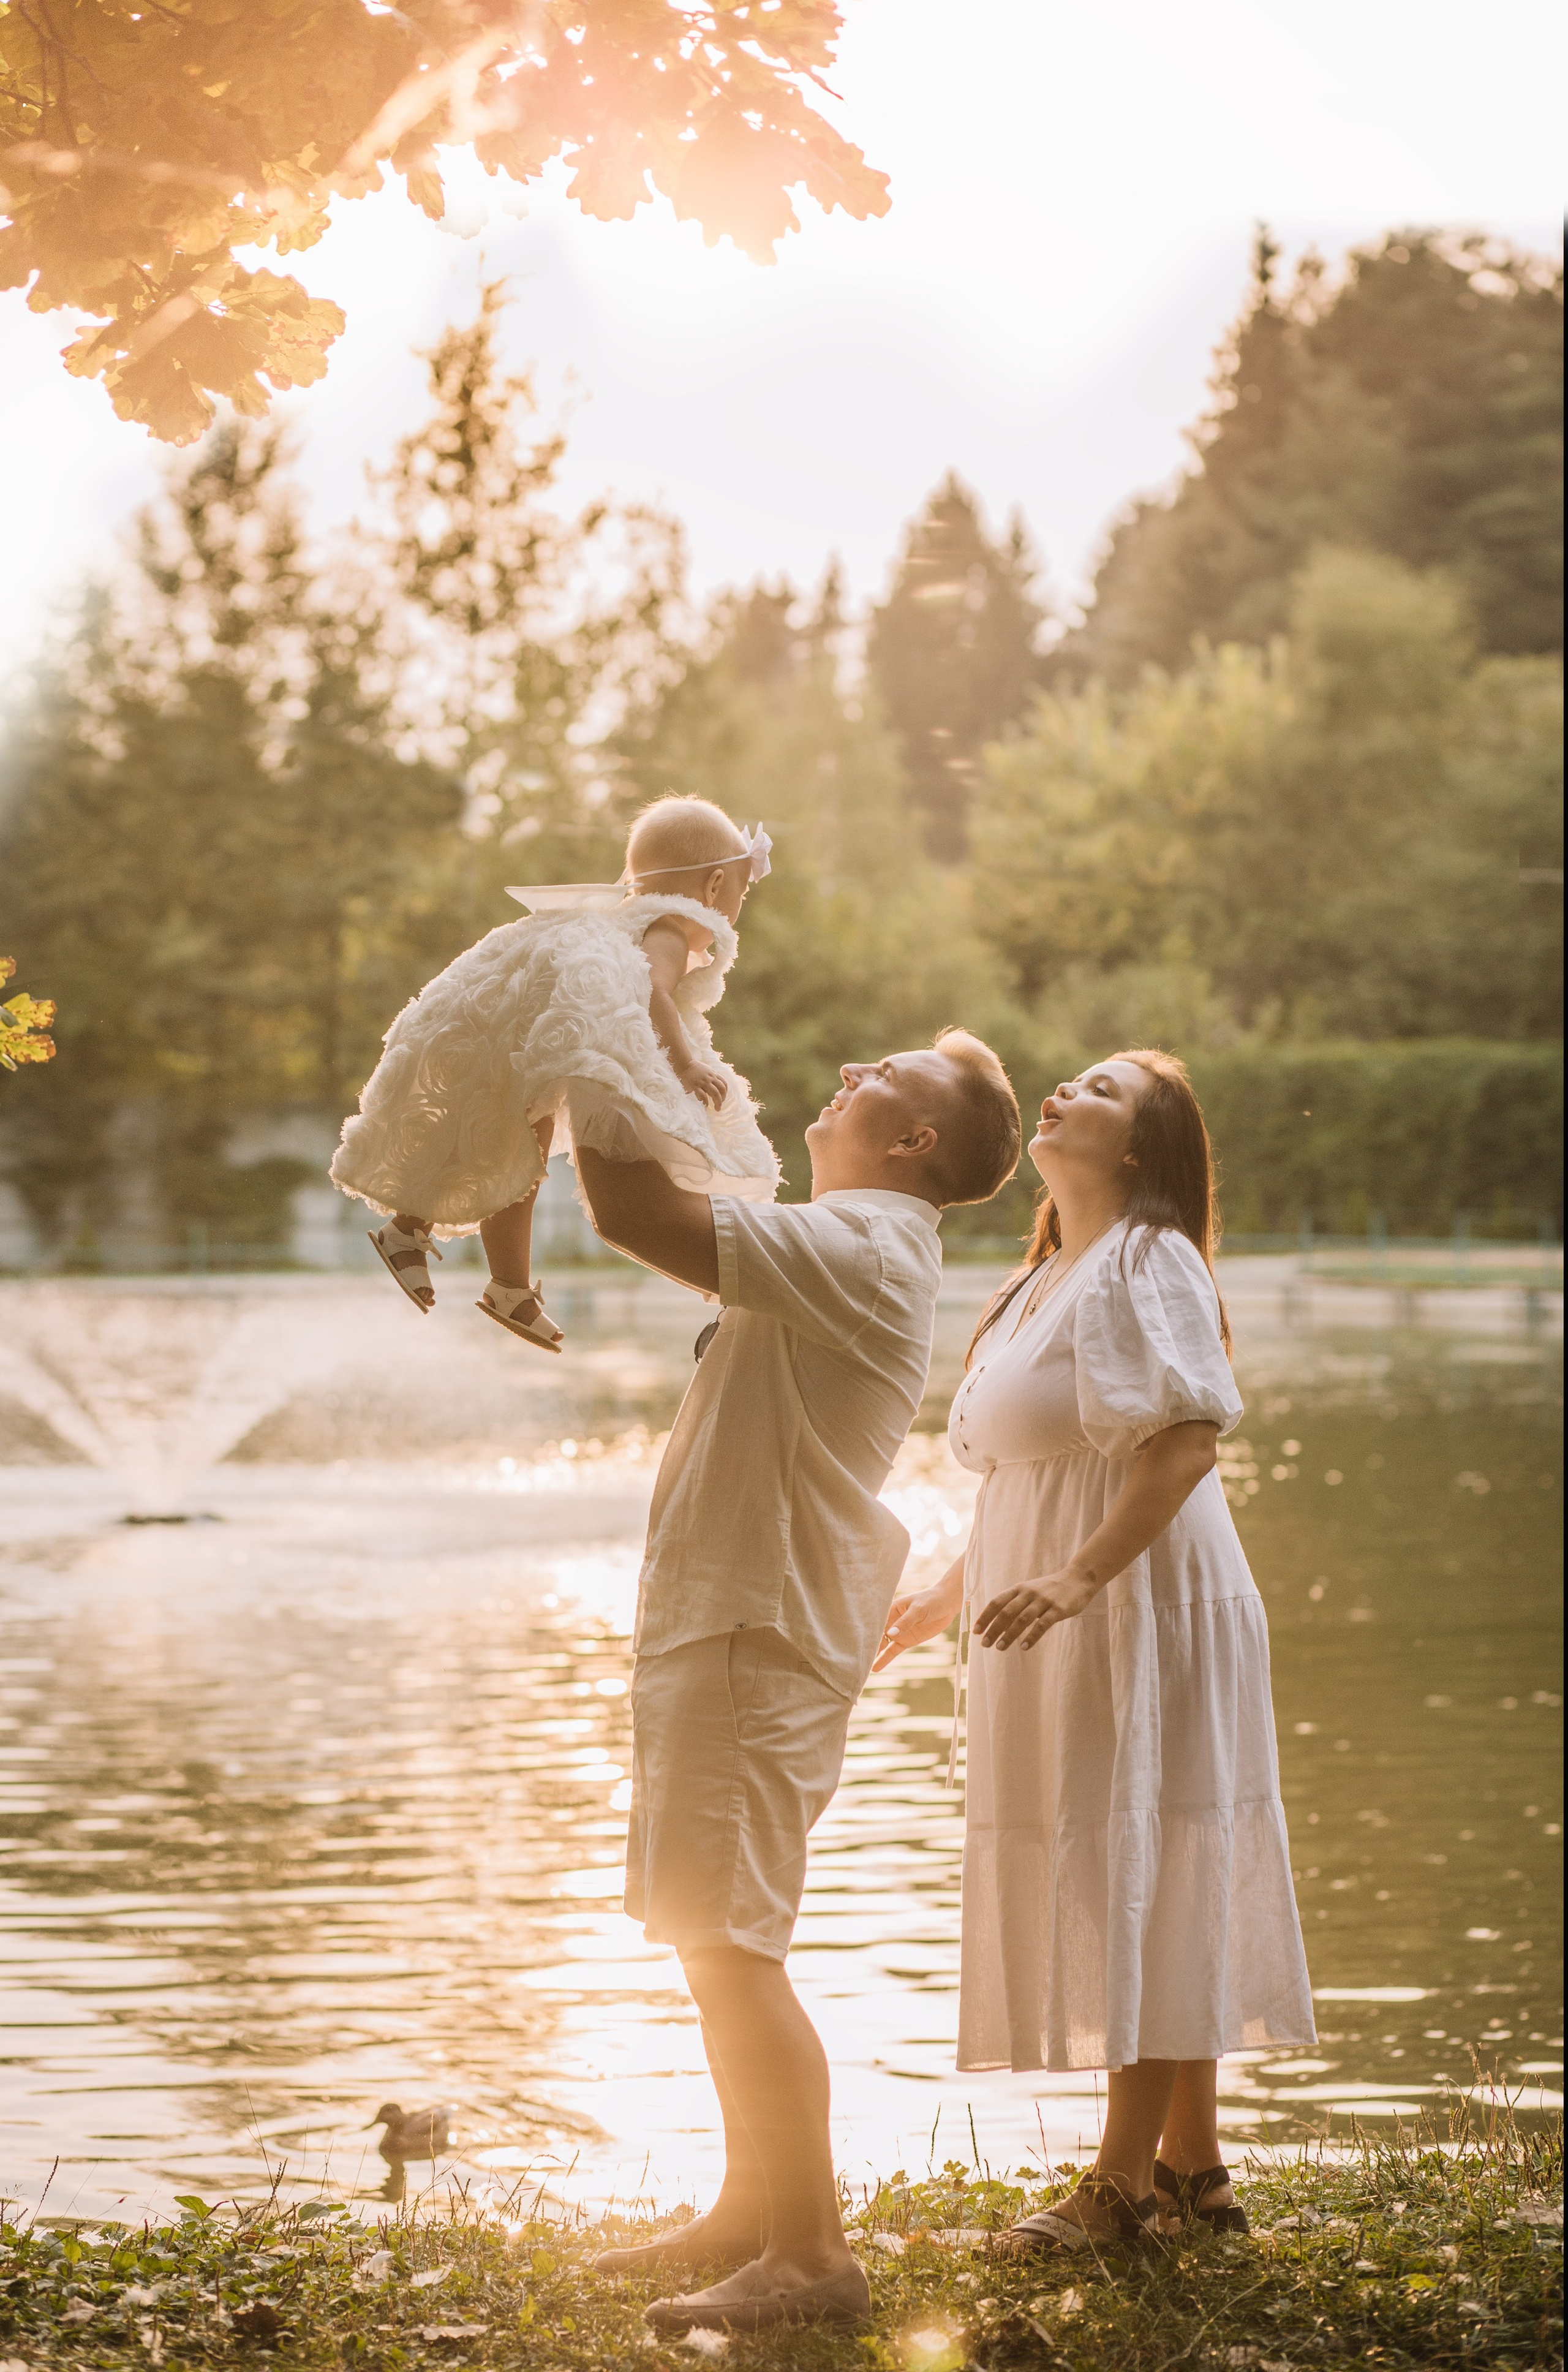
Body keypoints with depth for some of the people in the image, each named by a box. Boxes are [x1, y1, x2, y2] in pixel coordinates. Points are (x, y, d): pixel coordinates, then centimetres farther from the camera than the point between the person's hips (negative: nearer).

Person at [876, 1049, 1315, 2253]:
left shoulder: (1145, 1263, -10)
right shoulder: (1041, 1285, 19)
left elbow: (1187, 1439, -22)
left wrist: (1079, 1576, -31)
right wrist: (954, 1590, 26)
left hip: (1144, 1610, -9)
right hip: (1065, 1627, 9)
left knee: (1146, 1881, -6)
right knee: (1158, 1900, 11)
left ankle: (1127, 2177, -3)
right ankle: (1194, 2163, 16)